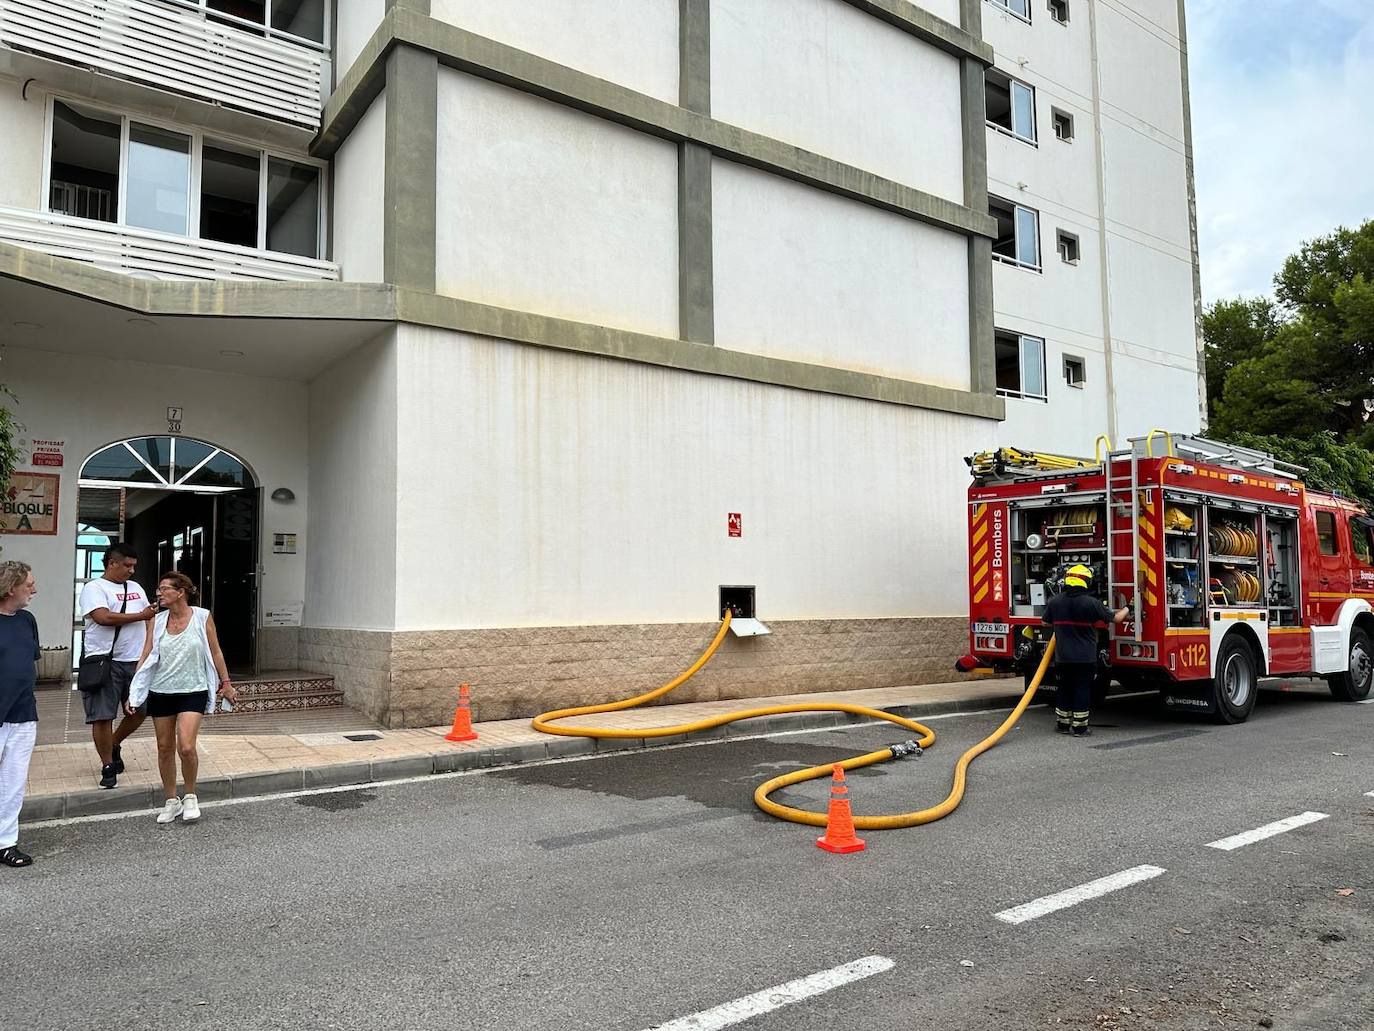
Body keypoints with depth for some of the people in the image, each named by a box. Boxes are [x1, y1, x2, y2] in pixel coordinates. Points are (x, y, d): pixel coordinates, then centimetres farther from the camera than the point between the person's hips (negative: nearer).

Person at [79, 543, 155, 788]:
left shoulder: (135, 587, 16)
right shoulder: (94, 588, -4)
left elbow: (149, 619, 20)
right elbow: (104, 617, -20)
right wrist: (140, 615, -9)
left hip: (135, 662, 6)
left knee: (139, 711, 8)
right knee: (102, 717, -2)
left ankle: (114, 745, 34)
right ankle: (108, 767, 12)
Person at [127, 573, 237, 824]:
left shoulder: (202, 617, -5)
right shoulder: (157, 621, 2)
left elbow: (215, 653, 2)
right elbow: (146, 658, 2)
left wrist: (226, 684, 6)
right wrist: (133, 694, -3)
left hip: (192, 692, -3)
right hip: (161, 692, 3)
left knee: (186, 747, -14)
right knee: (165, 749, 9)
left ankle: (190, 796, 9)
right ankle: (171, 801, 25)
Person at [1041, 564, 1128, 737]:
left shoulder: (1054, 602, -3)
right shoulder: (1092, 603, -13)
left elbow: (1045, 622, 11)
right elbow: (1116, 618, -2)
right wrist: (1126, 609, 20)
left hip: (1062, 656, 3)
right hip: (1085, 658, -3)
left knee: (1064, 689, 14)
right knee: (1083, 690, 5)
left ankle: (1062, 724, 20)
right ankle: (1079, 727, 7)